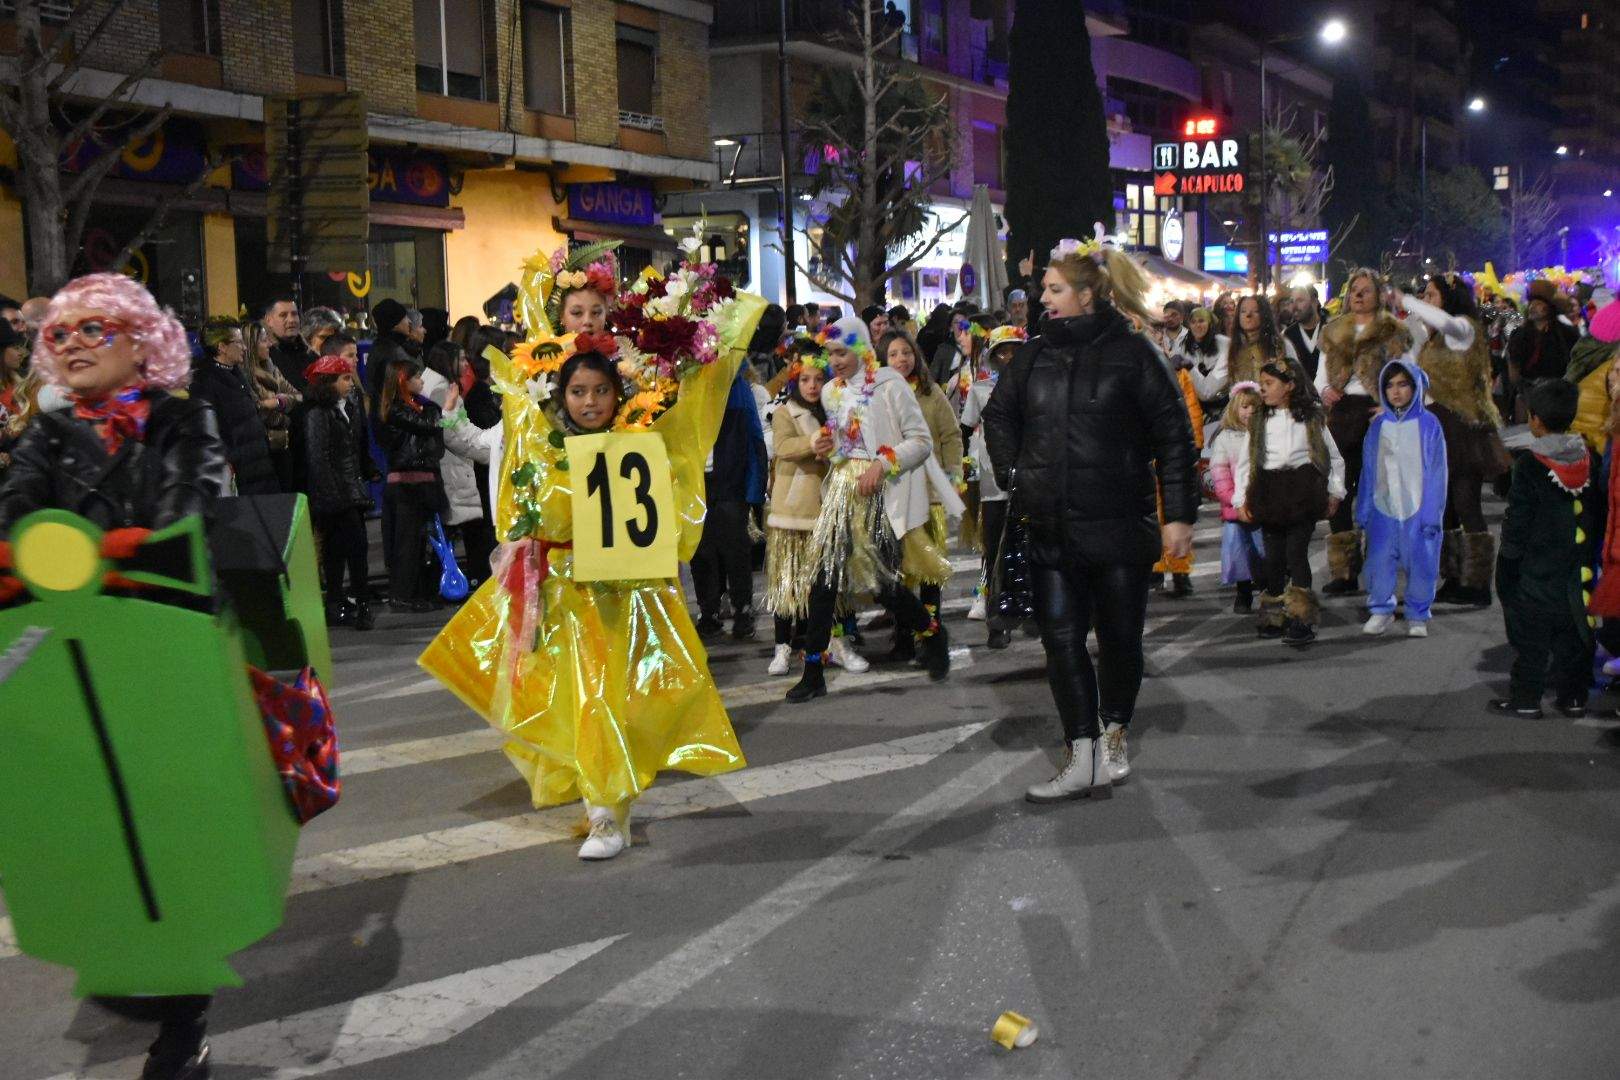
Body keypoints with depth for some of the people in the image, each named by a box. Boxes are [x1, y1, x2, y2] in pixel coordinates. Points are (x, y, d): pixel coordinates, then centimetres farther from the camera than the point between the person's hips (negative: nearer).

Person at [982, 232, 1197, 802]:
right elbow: (998, 415, 23)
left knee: (1120, 636, 8)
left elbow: (1173, 434, -3)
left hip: (1119, 525, -3)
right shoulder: (1035, 354, 8)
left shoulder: (1131, 352, -4)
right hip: (1051, 527, 4)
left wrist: (1178, 514, -7)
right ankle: (1083, 758, 3)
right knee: (1062, 638, -1)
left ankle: (1113, 734, 29)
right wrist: (1013, 475, 10)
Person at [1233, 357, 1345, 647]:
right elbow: (1246, 462, 12)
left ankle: (1302, 620, -9)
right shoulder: (1259, 422, 12)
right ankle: (1273, 618, 15)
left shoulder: (1311, 417, 6)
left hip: (1303, 491, -3)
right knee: (1273, 555, 4)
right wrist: (1240, 499, 5)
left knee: (1296, 551, -12)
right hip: (1269, 491, 3)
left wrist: (1334, 493, 8)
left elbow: (1334, 457, 12)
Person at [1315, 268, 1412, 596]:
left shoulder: (1393, 333, 4)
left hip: (1375, 414, -4)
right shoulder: (1333, 332, 17)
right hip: (1341, 413, 4)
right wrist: (1324, 390, -2)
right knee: (1339, 491, 0)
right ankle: (1343, 572, 4)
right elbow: (1321, 374, 20)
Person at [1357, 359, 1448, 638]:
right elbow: (1368, 471, 9)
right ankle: (1381, 610, 20)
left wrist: (1432, 513, -7)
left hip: (1417, 509, -2)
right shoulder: (1378, 425, 5)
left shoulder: (1429, 424, -2)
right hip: (1383, 508, 2)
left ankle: (1418, 616, 19)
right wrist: (1362, 511, 8)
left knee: (1420, 564, 3)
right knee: (1379, 562, 2)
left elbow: (1437, 472, -2)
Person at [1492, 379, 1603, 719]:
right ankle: (1573, 697, 20)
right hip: (1578, 572, 5)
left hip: (1536, 571, -5)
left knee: (1531, 639, 4)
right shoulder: (1588, 460, 0)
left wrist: (1508, 557, -4)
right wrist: (1590, 549, 18)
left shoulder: (1529, 464, -16)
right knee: (1573, 636, 14)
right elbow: (1598, 515, 8)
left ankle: (1525, 699, 9)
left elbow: (1518, 519, -13)